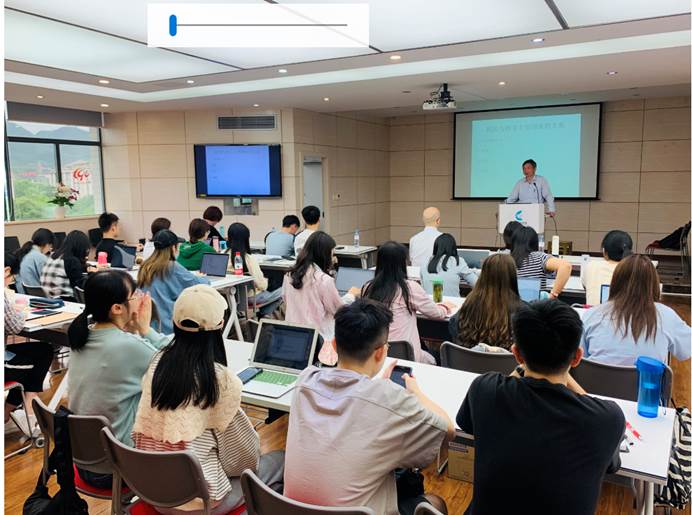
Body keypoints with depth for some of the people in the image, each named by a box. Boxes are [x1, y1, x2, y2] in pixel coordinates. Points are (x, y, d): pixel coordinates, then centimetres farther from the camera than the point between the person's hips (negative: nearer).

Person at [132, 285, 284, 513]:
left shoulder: (158, 362, -7)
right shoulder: (221, 379, -22)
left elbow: (142, 428, 5)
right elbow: (246, 456, -11)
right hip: (196, 499, -6)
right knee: (280, 460, 14)